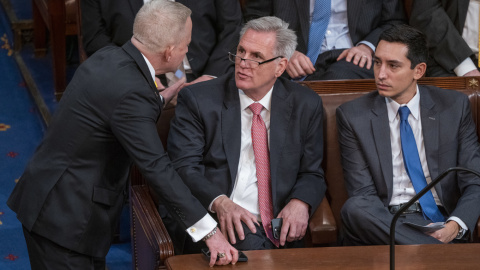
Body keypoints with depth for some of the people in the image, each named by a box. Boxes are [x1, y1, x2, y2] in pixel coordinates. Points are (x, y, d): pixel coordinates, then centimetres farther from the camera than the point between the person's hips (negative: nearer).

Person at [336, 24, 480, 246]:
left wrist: (455, 225, -15)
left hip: (439, 221, -2)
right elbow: (363, 194, -1)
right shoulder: (353, 116, 6)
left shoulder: (455, 107, 9)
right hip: (384, 220, 2)